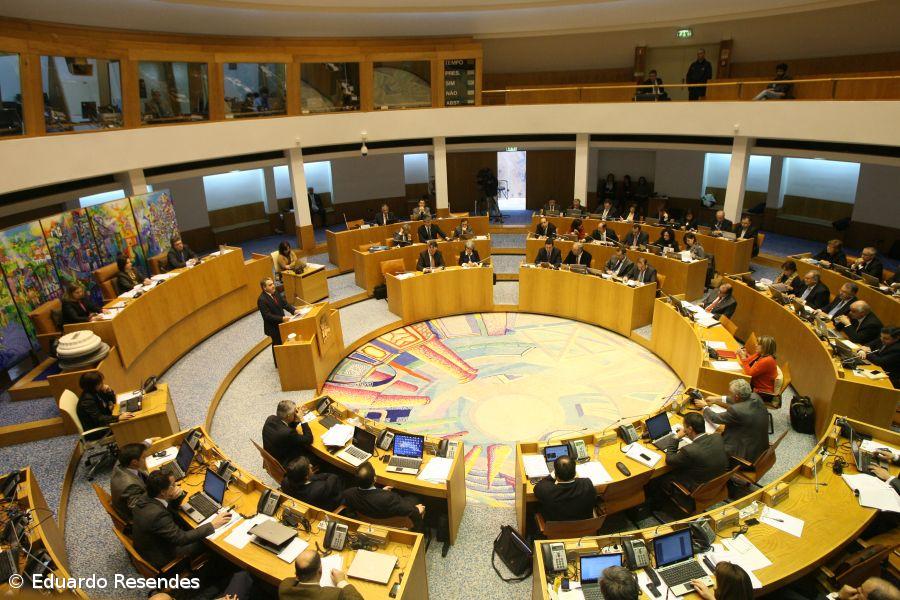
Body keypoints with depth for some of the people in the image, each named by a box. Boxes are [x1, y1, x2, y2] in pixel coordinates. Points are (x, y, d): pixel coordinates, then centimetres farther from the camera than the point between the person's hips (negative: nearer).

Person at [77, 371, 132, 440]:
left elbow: (112, 401, 12)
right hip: (93, 432, -9)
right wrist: (119, 418, -42)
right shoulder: (87, 400, -27)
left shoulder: (96, 392, -2)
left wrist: (109, 392, -9)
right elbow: (99, 419, -32)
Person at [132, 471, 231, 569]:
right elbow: (181, 538, -32)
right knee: (202, 543, 3)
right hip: (159, 557, -7)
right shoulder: (157, 514, -38)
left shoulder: (145, 498, -12)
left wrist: (179, 495, -15)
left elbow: (171, 508, 6)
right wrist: (212, 525, -28)